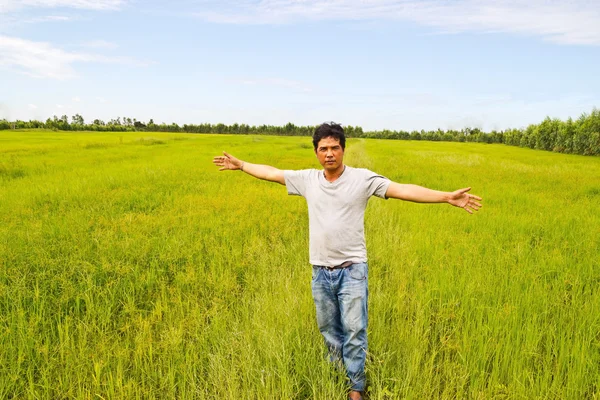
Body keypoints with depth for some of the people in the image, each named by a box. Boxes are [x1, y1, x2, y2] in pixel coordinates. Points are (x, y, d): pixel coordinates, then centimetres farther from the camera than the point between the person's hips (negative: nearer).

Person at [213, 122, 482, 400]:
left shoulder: (362, 178, -9)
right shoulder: (307, 179, 1)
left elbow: (403, 190, -17)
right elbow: (272, 173, 13)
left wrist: (448, 197, -25)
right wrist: (240, 165, 20)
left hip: (352, 269, -3)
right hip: (320, 271, 4)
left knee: (354, 330, 1)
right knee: (328, 328, 17)